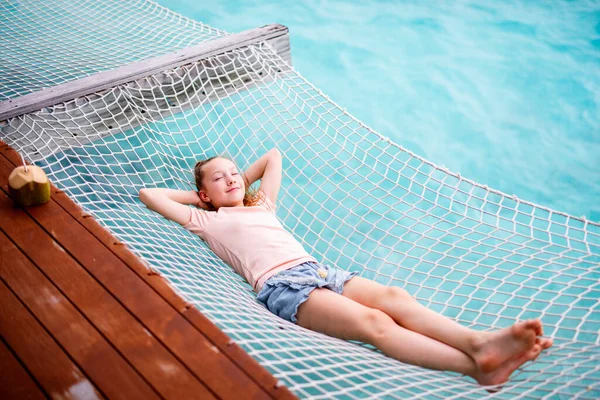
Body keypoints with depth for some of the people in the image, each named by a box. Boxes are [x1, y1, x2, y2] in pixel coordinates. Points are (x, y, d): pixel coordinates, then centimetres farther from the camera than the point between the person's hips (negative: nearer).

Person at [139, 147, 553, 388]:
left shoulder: (261, 205, 33)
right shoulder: (207, 221, 19)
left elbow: (274, 156, 47)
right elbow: (148, 194, 21)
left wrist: (243, 182, 42)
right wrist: (200, 193, 28)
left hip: (316, 269, 7)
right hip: (281, 286, -7)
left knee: (392, 295, -22)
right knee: (373, 322, -29)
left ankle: (479, 342, -41)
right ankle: (475, 366, -45)